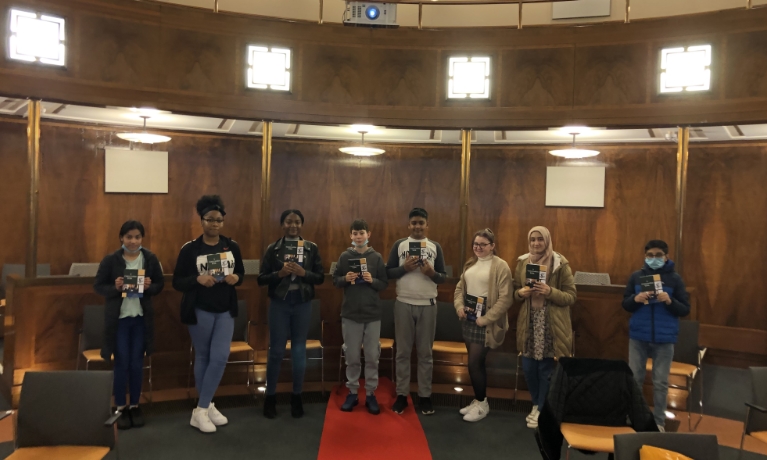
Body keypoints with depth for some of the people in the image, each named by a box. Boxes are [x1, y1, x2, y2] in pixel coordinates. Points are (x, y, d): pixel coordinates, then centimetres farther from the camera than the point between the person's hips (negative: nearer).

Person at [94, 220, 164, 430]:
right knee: (121, 364, 5)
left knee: (137, 364, 10)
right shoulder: (110, 260, -7)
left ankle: (135, 406, 24)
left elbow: (160, 284, 5)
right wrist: (115, 288, -20)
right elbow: (98, 286, -2)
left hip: (141, 318, 2)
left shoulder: (150, 258, -2)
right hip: (118, 318, -1)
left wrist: (150, 286, -17)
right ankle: (120, 408, 21)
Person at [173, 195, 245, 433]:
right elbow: (177, 282, -7)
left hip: (225, 311, 3)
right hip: (200, 311, -3)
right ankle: (207, 406, 24)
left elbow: (241, 273, 11)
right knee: (203, 358, 9)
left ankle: (201, 410, 13)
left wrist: (236, 278, -12)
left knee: (220, 358, -1)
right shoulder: (190, 249, -9)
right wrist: (197, 279, -25)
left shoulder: (232, 246, 0)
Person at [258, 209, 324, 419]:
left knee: (299, 350, 8)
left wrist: (303, 273, -16)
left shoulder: (311, 248, 2)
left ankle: (296, 397, 22)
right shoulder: (273, 248, 0)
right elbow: (261, 279, -1)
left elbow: (320, 277, 1)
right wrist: (279, 273, -18)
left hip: (302, 304, 1)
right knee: (276, 350, 5)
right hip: (279, 304, -1)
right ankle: (270, 397, 20)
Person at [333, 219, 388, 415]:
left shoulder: (377, 257, 0)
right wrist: (345, 278, -15)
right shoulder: (344, 256, 1)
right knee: (352, 356, 9)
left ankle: (370, 394, 18)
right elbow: (334, 280, 4)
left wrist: (372, 280, -18)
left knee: (372, 356, 6)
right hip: (350, 312, 0)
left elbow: (385, 283, 1)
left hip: (372, 313, 0)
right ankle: (352, 392, 22)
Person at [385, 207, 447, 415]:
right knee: (403, 352, 7)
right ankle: (402, 394, 16)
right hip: (403, 304, 0)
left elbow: (443, 277, 5)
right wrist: (404, 268, -15)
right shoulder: (399, 245, 4)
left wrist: (431, 273, -15)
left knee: (425, 352, 8)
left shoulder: (435, 247, 5)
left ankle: (425, 395, 17)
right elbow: (388, 273, 1)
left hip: (427, 305, 0)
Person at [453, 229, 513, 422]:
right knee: (476, 363, 13)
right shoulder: (471, 264, 12)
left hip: (486, 321, -6)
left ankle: (482, 404, 15)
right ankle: (478, 401, 27)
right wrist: (459, 306, -2)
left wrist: (486, 319, -18)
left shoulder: (500, 266, -10)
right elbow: (460, 288, 16)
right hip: (469, 318, 6)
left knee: (474, 363, -4)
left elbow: (505, 298, -15)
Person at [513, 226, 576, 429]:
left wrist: (550, 292, -21)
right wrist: (521, 293, -7)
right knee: (528, 367, 6)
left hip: (551, 324, -4)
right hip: (529, 322, 4)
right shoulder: (522, 262, 7)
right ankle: (537, 404, 28)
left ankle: (542, 409, 20)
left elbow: (571, 296, -5)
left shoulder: (560, 264, -5)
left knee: (546, 368, 2)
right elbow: (515, 292, 15)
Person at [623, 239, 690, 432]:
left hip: (664, 338, -1)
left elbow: (685, 310, -2)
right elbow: (625, 304, 5)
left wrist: (669, 301, -21)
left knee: (660, 382, 7)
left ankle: (659, 422, 21)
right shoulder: (636, 276, 2)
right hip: (638, 336, 2)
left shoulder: (675, 278, -3)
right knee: (634, 378, 9)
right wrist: (635, 299, -16)